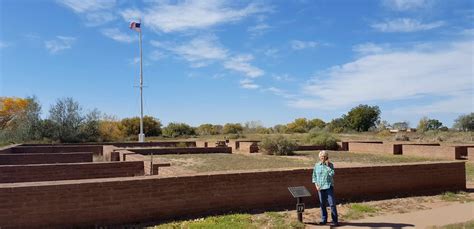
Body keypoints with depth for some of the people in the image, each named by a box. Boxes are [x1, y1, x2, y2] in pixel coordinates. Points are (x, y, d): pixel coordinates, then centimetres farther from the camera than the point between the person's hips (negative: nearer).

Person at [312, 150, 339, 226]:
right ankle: (324, 220, 22)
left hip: (329, 186, -2)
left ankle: (335, 220, 4)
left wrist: (328, 165, -16)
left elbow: (332, 174, -16)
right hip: (320, 187, 2)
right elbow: (314, 176, 7)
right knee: (322, 204, 9)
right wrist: (316, 185, -3)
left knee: (332, 203, -4)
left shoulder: (330, 165, -1)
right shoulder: (317, 165, 4)